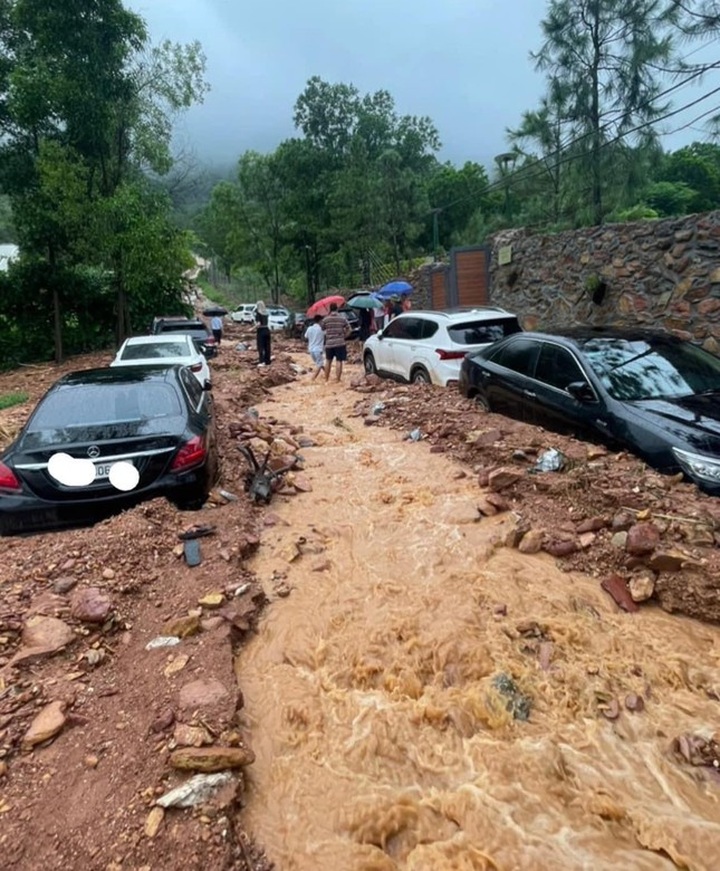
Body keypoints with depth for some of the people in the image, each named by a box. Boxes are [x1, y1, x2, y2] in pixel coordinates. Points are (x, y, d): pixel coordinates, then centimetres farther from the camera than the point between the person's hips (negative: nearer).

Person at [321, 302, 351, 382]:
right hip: (340, 343, -2)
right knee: (339, 361, -1)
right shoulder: (343, 318, -2)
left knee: (328, 361, 17)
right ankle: (337, 379, -4)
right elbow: (348, 330, 0)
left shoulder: (325, 319, -1)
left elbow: (322, 330, 7)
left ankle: (326, 379, 24)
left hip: (329, 343, 2)